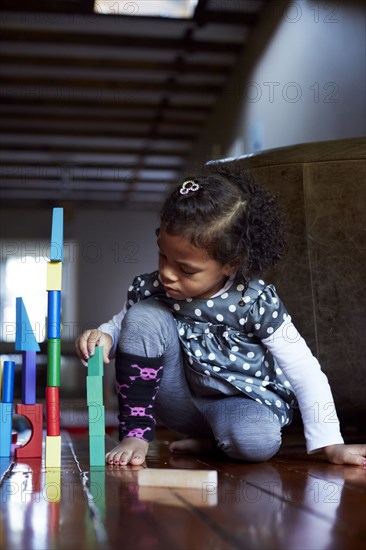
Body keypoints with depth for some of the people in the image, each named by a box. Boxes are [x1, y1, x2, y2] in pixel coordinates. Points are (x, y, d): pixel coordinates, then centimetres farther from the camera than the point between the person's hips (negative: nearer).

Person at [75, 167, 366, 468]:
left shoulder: (256, 303, -23)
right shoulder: (152, 289, -14)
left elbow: (305, 373, -19)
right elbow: (121, 324, 5)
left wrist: (331, 446, -21)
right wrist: (103, 336, -22)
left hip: (242, 400, -2)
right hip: (180, 397, 3)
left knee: (259, 440, -39)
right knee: (144, 316, -22)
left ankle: (212, 440, -1)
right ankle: (136, 432, -12)